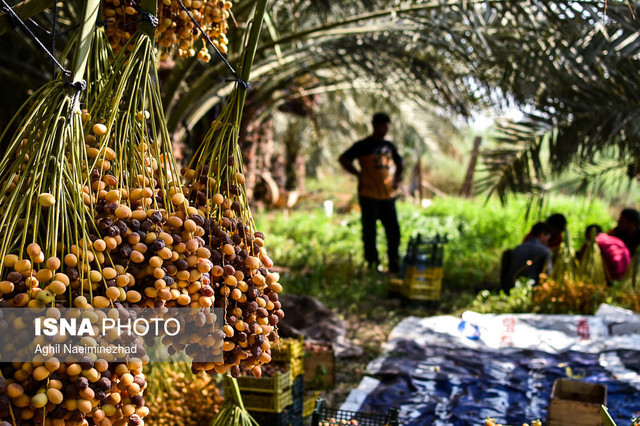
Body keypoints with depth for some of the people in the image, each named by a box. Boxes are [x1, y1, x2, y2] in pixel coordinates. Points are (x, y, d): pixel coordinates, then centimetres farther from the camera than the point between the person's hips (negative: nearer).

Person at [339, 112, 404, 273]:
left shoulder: (389, 146, 13)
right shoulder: (363, 145, -3)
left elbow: (399, 163, 29)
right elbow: (343, 159, -8)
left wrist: (397, 179, 14)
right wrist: (359, 174, -16)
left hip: (388, 195, 5)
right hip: (369, 195, -5)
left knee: (393, 230, 4)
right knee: (369, 231, 2)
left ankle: (394, 264, 12)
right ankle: (373, 263, 12)